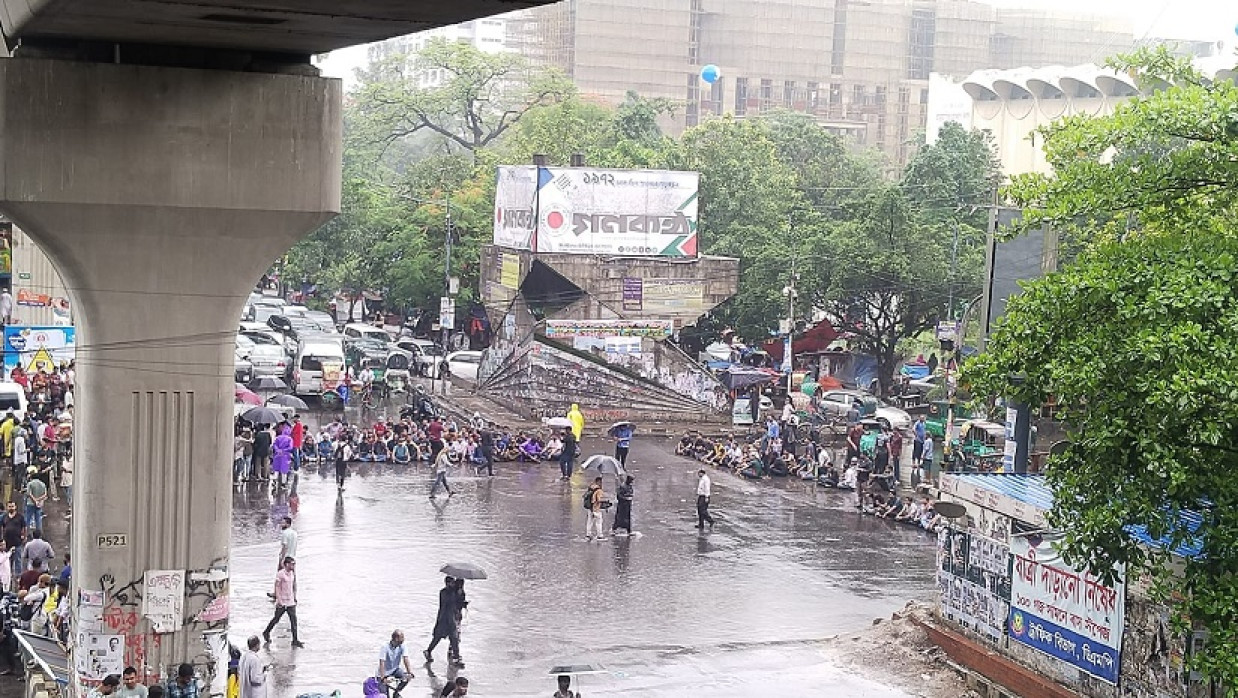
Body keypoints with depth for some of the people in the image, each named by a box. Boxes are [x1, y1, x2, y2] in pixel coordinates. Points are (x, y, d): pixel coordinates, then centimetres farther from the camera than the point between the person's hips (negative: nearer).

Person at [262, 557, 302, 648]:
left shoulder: (292, 573, 8)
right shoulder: (280, 574, -14)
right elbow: (277, 587, -15)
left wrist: (295, 598, 17)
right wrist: (279, 600, -20)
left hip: (291, 602, 6)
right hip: (282, 602, -6)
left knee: (294, 620, -2)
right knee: (276, 619, 8)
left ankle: (295, 640, -2)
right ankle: (266, 633, 31)